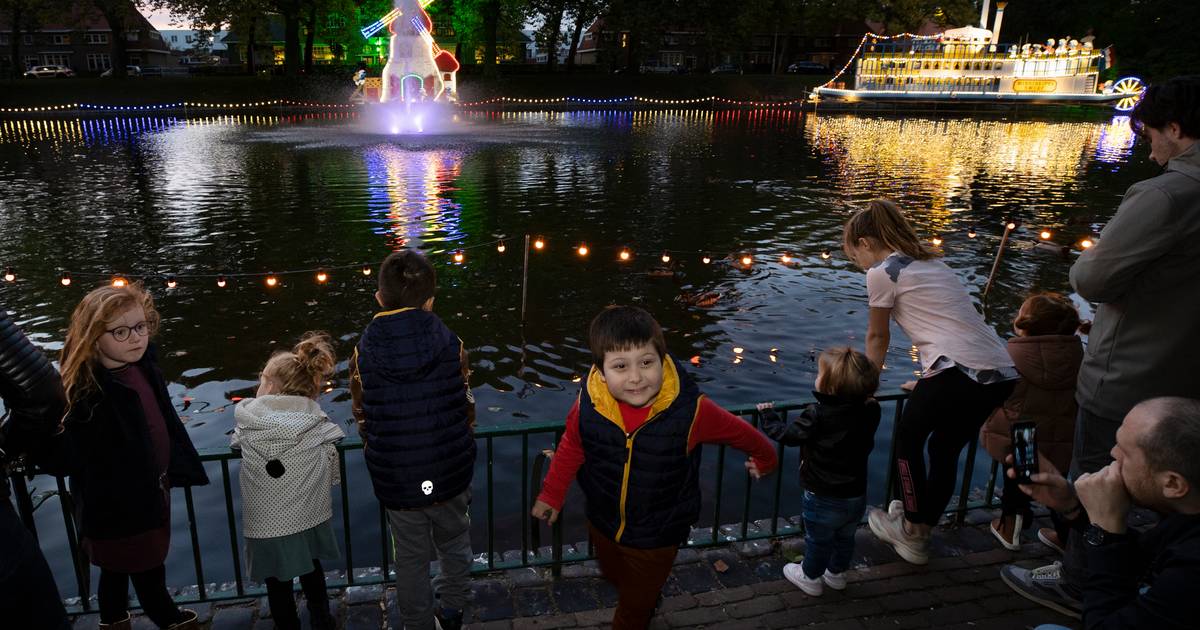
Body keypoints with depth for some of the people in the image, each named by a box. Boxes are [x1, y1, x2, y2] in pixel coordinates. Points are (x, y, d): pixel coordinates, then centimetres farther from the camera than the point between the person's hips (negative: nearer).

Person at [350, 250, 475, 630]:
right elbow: (465, 408, -2)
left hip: (396, 479, 0)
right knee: (455, 545, 25)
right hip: (450, 472, 0)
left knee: (410, 559, 19)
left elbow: (364, 421, -2)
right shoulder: (451, 345, -13)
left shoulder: (363, 354, -12)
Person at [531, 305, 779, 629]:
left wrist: (764, 459, 6)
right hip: (602, 524, 3)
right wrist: (551, 494, 5)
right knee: (615, 578, 33)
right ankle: (648, 600, 66)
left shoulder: (689, 409, -33)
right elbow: (571, 448, -3)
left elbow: (739, 432, -12)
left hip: (656, 537, -3)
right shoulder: (588, 405, -25)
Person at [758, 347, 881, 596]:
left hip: (823, 499, -5)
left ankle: (811, 578, 36)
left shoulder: (817, 416, -26)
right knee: (845, 538, 26)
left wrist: (768, 414, 0)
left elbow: (785, 433, -17)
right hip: (856, 496, 5)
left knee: (818, 541, 17)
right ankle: (836, 574, 46)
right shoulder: (869, 412, -11)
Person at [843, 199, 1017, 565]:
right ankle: (921, 531, 35)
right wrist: (931, 384, 29)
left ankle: (912, 535, 28)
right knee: (945, 449, 23)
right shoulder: (930, 262, 22)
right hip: (1003, 374, 7)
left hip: (960, 372, -7)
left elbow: (877, 337, 10)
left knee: (907, 440, 17)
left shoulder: (882, 272, 0)